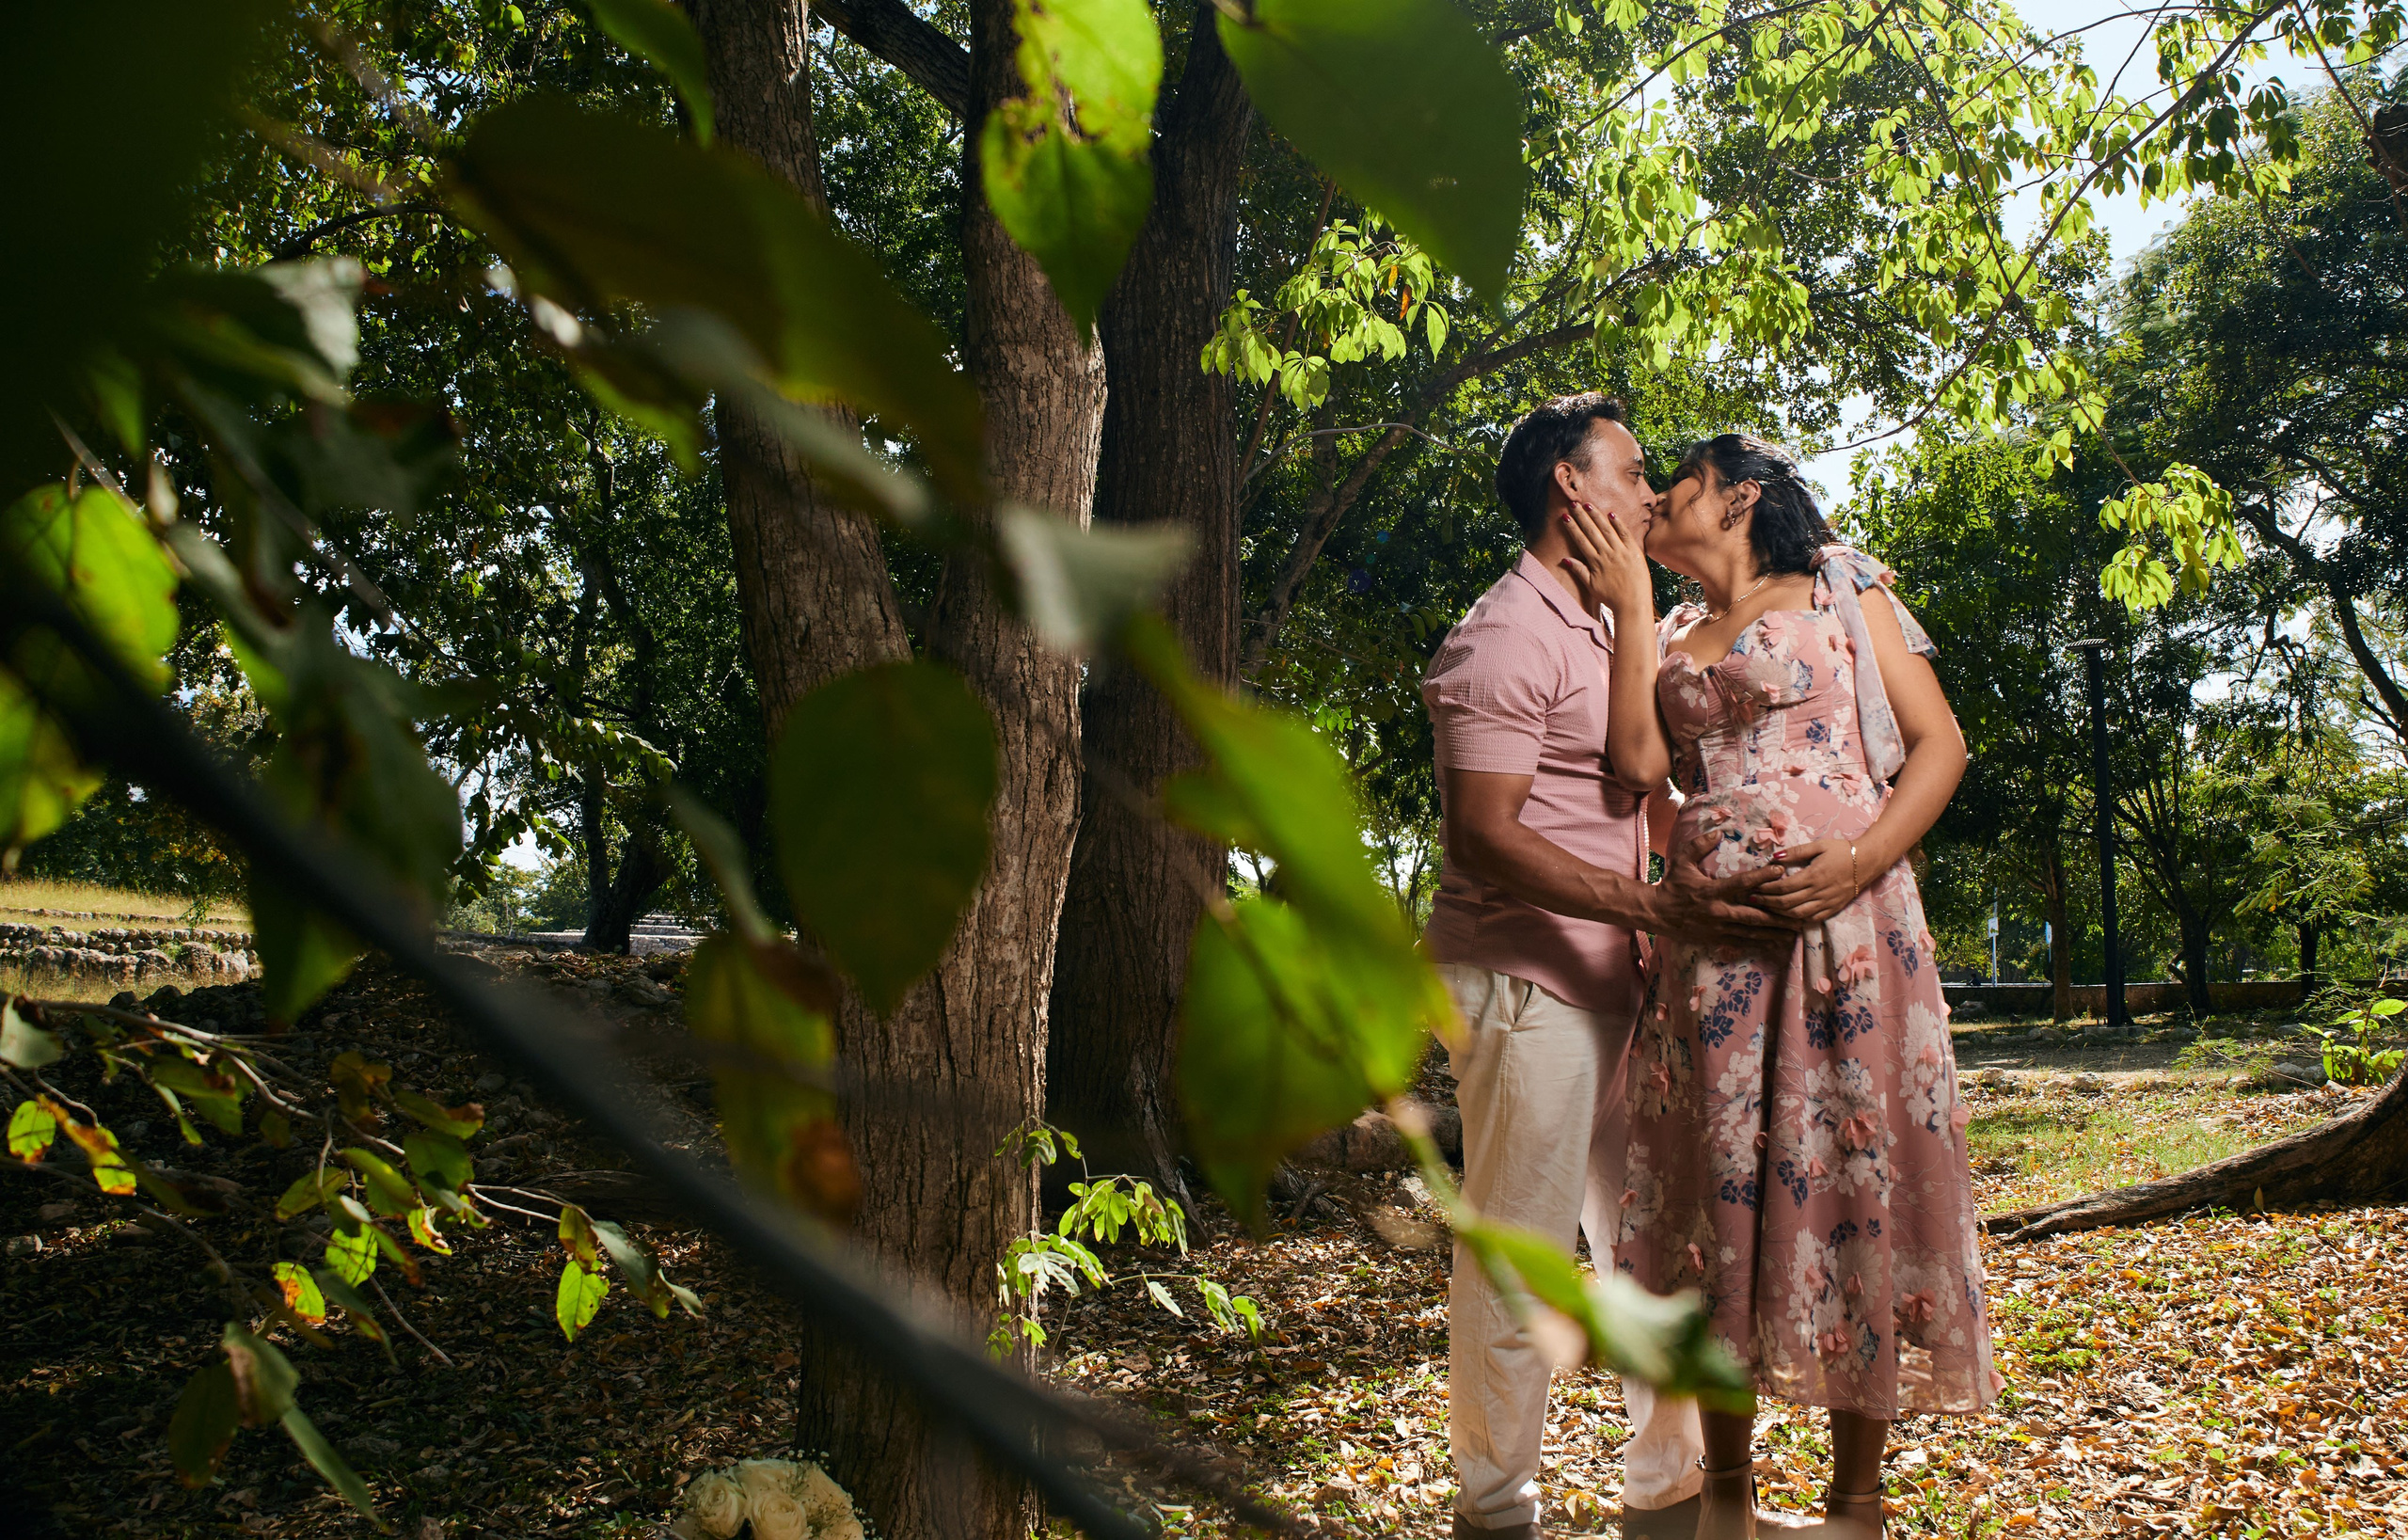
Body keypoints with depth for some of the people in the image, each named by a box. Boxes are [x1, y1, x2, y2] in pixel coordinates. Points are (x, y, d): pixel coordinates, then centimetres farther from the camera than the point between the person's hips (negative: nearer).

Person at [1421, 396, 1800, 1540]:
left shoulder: (1604, 627, 19)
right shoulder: (1507, 637, -13)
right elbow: (1484, 835, -21)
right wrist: (1658, 908, -26)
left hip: (1606, 978, 9)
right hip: (1523, 982, -9)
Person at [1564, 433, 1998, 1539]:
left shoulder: (1843, 592, 9)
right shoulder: (1668, 639, 20)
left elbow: (1940, 744, 1)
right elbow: (1638, 762, 1)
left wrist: (1859, 862, -14)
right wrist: (1630, 604, 4)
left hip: (1840, 919, -4)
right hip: (1707, 937, 4)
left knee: (1849, 1168, -2)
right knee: (1716, 1177, 3)